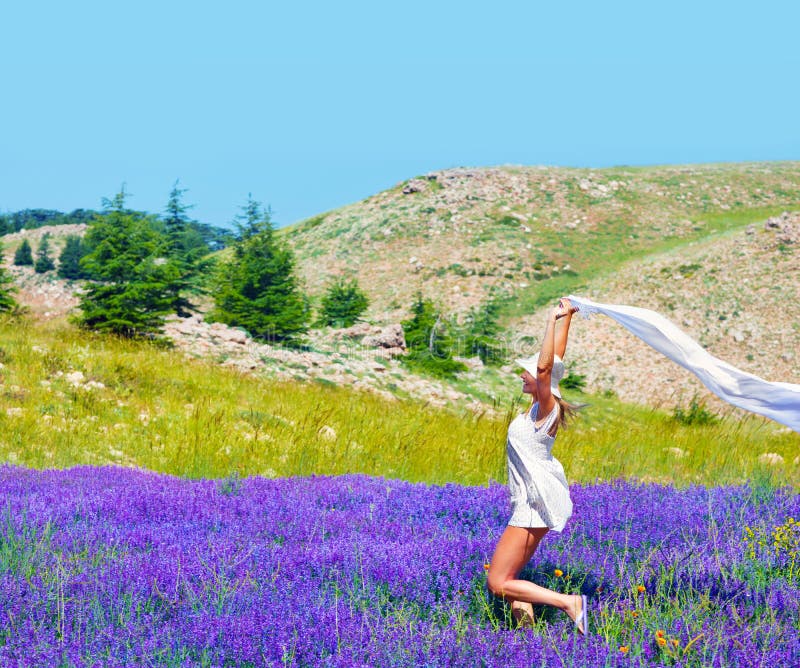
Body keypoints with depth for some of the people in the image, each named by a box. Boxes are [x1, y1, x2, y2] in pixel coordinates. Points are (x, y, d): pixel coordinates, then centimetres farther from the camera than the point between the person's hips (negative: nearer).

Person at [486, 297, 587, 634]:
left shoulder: (546, 407, -18)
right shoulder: (543, 405, 5)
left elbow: (545, 367, -34)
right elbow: (556, 356, 14)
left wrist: (554, 320, -27)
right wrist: (565, 318, 11)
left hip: (535, 505, -10)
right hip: (534, 501, 10)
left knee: (499, 583, -7)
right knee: (505, 577, 12)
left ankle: (569, 602, -9)